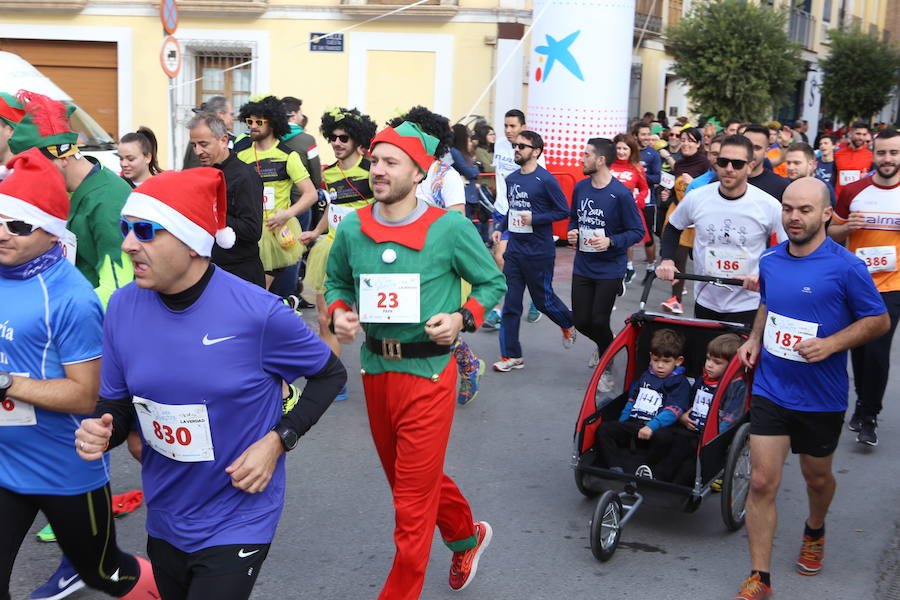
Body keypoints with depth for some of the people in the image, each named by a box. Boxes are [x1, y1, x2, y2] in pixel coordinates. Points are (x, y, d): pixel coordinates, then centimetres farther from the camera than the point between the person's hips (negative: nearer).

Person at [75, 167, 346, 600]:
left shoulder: (257, 313, -21)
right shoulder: (122, 308, -8)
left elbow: (330, 374, -5)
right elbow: (117, 401, 6)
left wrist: (278, 441, -16)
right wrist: (101, 431, -17)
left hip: (237, 523, -5)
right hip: (163, 520, 5)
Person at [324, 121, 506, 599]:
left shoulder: (450, 228, -12)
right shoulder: (352, 228, -1)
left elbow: (493, 283, 0)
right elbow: (336, 281, 15)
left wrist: (463, 318, -16)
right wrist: (340, 313, -5)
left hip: (428, 374, -5)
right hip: (375, 370, 6)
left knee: (412, 502, 0)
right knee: (411, 475, 24)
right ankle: (466, 535, 50)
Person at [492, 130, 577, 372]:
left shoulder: (546, 180, -12)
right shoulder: (511, 179, 8)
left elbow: (563, 211, -10)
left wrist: (534, 219, -19)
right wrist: (501, 228, 6)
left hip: (539, 252, -6)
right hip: (514, 250, 6)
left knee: (543, 299, 8)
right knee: (510, 304, 4)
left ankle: (568, 323, 40)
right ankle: (511, 355, 11)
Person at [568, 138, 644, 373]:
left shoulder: (621, 193, -16)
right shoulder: (580, 188, 2)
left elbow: (637, 232, -12)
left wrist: (611, 241, -26)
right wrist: (572, 233, -3)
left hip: (609, 270, -5)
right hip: (582, 267, 5)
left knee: (599, 321, -3)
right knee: (582, 321, 9)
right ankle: (603, 345, 43)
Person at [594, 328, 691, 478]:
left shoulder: (680, 383, 4)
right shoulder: (645, 376, 24)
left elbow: (673, 411, -10)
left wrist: (652, 426, -24)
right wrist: (621, 423, 15)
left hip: (656, 429, -6)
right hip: (632, 425, 6)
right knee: (604, 429, -17)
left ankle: (648, 471, -49)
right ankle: (616, 469, -33)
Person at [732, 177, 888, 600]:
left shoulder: (846, 267, -15)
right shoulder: (770, 260, 0)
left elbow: (879, 321, -7)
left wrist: (830, 344, -20)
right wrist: (754, 339, 2)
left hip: (821, 397, -2)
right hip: (770, 388, 3)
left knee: (816, 476, 19)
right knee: (762, 483, -3)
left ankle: (815, 532, 52)